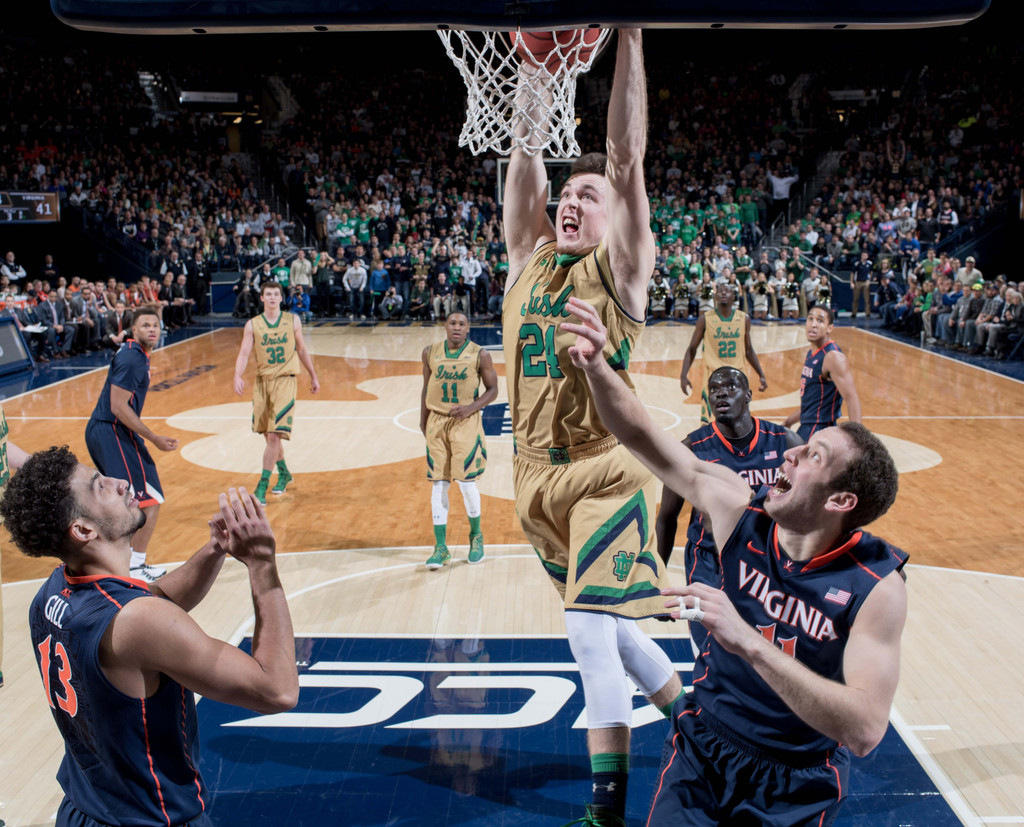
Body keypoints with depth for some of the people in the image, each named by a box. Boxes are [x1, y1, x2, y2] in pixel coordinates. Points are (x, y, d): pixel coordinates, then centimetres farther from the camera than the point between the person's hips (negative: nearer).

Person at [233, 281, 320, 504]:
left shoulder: (293, 320, 2)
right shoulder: (253, 325, 1)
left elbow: (302, 350, 13)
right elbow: (244, 353, -7)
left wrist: (313, 376, 17)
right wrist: (238, 376, -23)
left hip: (285, 381, -2)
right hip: (262, 381, 2)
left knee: (274, 435, -12)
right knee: (269, 434, 13)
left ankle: (263, 485, -7)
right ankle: (284, 473, 35)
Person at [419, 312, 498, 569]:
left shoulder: (479, 354, -5)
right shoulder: (430, 352, 4)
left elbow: (492, 389, 0)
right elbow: (426, 387, 13)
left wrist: (471, 408, -16)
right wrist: (423, 422, 11)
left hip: (466, 422, -3)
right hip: (436, 422, 3)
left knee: (466, 481, -7)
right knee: (438, 484, 2)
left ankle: (476, 535, 20)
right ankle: (441, 548, 8)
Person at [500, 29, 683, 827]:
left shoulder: (618, 270, -5)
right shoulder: (529, 260, 8)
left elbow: (628, 160, -14)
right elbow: (525, 165, 3)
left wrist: (629, 34, -16)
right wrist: (532, 68, 3)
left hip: (605, 471, -6)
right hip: (539, 476, 7)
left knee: (591, 629, -11)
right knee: (602, 623, 18)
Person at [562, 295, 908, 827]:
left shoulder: (876, 586, -24)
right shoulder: (741, 508, -14)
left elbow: (865, 730, -34)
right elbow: (641, 437, -9)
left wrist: (748, 641, -43)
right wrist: (596, 367, -26)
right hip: (702, 748, 2)